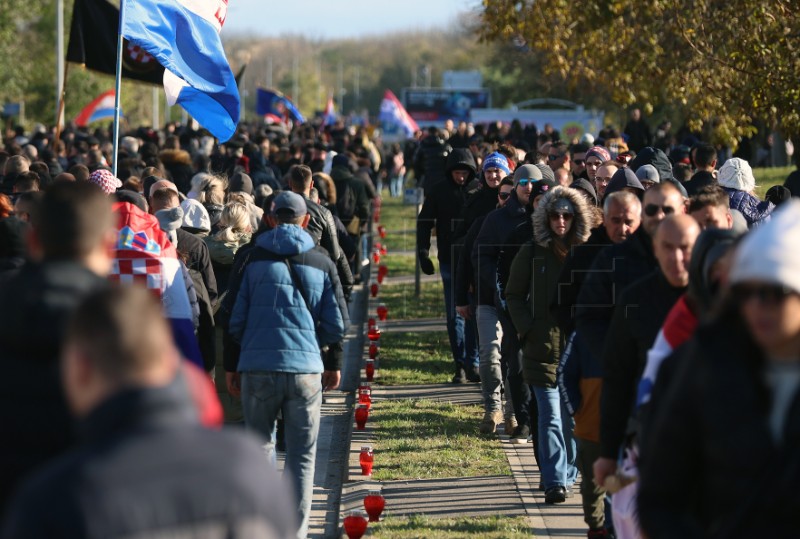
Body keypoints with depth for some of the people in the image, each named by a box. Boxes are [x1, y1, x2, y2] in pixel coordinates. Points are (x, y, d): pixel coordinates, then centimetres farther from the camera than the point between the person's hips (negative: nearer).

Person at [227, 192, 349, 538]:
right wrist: (333, 365, 22)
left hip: (257, 369, 0)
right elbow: (337, 325, 8)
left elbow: (234, 319, 4)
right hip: (306, 371, 0)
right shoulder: (322, 264, 8)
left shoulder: (251, 260, 6)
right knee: (302, 458, 6)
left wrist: (231, 366, 14)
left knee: (260, 448, 13)